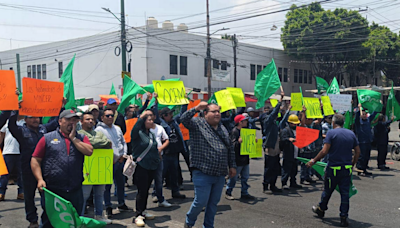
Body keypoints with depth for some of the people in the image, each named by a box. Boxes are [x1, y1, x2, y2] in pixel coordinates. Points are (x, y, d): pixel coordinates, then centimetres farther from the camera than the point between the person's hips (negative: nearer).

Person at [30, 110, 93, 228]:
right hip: (52, 191, -2)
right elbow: (35, 160, 3)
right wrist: (40, 179, -8)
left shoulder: (81, 138, 10)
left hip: (75, 191, 2)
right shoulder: (48, 138, 4)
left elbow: (89, 151, -10)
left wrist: (73, 138, -6)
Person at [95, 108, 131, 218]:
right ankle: (108, 207, 12)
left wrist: (123, 154, 6)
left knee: (121, 183, 16)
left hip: (119, 161, 6)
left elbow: (123, 142, 21)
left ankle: (121, 204, 30)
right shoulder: (99, 130, -6)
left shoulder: (118, 129, 14)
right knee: (107, 185, 1)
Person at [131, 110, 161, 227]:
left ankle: (143, 211, 27)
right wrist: (142, 116, -40)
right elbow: (135, 128, -34)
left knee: (146, 190, 14)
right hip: (141, 167, -7)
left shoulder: (151, 134, 14)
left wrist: (157, 159, 21)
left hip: (151, 167, 7)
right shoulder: (138, 133, -10)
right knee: (142, 191, -6)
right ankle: (138, 216, 3)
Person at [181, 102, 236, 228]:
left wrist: (232, 166, 16)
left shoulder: (223, 129, 15)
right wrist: (196, 108, -28)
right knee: (201, 201, -2)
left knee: (214, 202, 14)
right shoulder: (198, 123, -3)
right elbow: (184, 119, -21)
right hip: (203, 173, -6)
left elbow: (230, 149, 20)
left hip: (220, 174, 6)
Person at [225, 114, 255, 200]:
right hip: (237, 158, -8)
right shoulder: (235, 131, -14)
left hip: (245, 158, 8)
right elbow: (232, 145, -21)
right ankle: (228, 192, 15)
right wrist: (238, 142, -39)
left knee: (245, 177, 11)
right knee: (234, 177, 1)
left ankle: (244, 193, 20)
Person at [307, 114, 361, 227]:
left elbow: (324, 151, -16)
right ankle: (344, 218, 6)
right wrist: (352, 164, 20)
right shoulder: (351, 134, 7)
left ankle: (321, 209, 33)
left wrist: (314, 160, -5)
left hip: (333, 168, -3)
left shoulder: (331, 133, -8)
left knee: (328, 190, 13)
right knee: (345, 193, 6)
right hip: (347, 169, 4)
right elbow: (357, 152, 9)